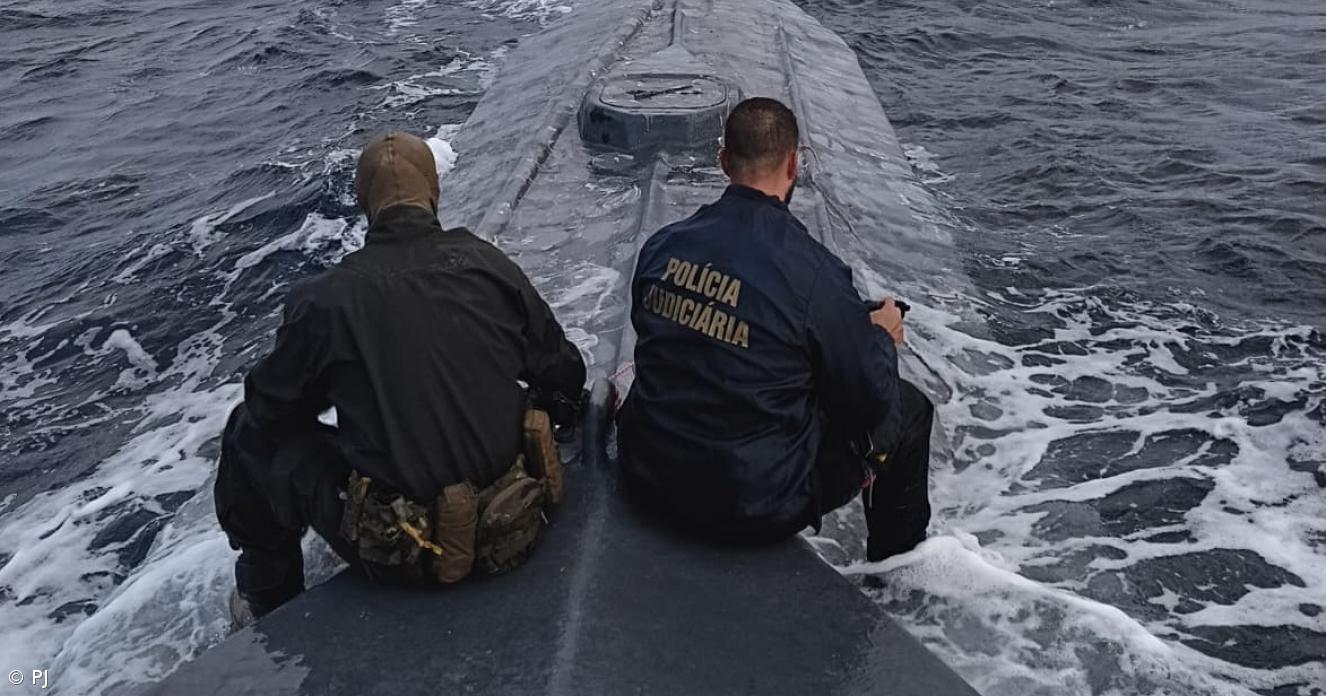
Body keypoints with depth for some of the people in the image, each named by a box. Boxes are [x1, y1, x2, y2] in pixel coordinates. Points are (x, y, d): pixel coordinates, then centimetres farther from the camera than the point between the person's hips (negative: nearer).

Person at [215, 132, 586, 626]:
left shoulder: (324, 299, -12)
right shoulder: (490, 265, -3)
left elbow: (269, 409, 2)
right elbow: (565, 377, 6)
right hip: (512, 515, 5)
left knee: (249, 435, 16)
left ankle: (269, 599, 33)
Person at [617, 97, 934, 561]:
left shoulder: (662, 245, -5)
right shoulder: (814, 272, -21)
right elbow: (871, 400, -11)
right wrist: (882, 337, 11)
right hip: (756, 507, -5)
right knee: (907, 407, 13)